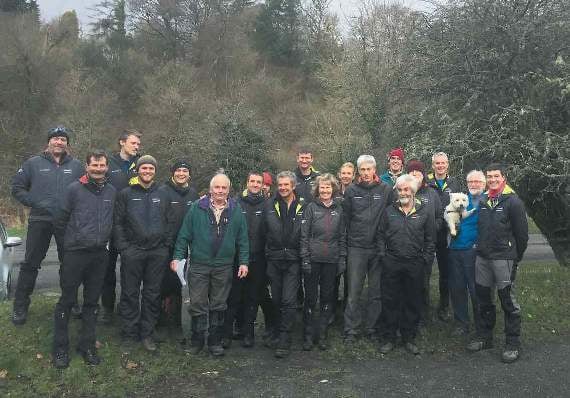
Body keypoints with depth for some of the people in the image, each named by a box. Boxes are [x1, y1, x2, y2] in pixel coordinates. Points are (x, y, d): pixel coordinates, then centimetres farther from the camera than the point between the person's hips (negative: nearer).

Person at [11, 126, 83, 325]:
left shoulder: (76, 165, 7)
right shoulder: (34, 163, 4)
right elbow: (17, 187, 7)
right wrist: (33, 202, -6)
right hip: (39, 221, -1)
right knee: (30, 264, 3)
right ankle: (20, 307, 13)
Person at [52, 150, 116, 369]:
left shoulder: (111, 191, 7)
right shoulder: (74, 189, -5)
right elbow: (61, 219, 0)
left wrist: (104, 239, 12)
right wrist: (75, 238, 6)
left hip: (100, 254, 4)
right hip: (75, 253, -4)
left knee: (92, 301, 11)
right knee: (67, 300, 2)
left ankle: (87, 345, 22)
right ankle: (60, 348, 13)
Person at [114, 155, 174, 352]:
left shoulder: (161, 196, 14)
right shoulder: (126, 194, 5)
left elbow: (168, 223, 13)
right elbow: (118, 223, 1)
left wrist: (167, 245, 3)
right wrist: (123, 247, -8)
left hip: (158, 253, 2)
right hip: (132, 251, -2)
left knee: (153, 295, 7)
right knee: (130, 294, 3)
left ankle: (147, 334, 17)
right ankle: (129, 334, 14)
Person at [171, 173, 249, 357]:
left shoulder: (236, 211, 5)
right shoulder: (197, 208, 0)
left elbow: (242, 239, 7)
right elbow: (184, 235, 1)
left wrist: (244, 262, 1)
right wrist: (177, 256, -5)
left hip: (224, 266, 1)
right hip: (199, 265, -1)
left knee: (219, 306, 10)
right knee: (197, 305, 2)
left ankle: (215, 342, 22)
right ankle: (197, 340, 19)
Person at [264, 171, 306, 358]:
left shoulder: (303, 206, 0)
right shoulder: (270, 205, 5)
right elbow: (264, 230, 8)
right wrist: (267, 252, 4)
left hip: (293, 260, -2)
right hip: (274, 259, 3)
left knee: (288, 300, -6)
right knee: (277, 299, 12)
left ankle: (284, 342, 2)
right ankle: (277, 333, 28)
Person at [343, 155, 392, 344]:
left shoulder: (386, 190, 2)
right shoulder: (351, 190, 3)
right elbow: (346, 218, 7)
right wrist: (350, 240, 4)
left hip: (379, 248, 1)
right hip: (356, 248, 0)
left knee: (376, 292, 8)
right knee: (353, 292, 0)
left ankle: (372, 328, 21)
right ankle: (351, 331, 9)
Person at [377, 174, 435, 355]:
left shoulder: (424, 211, 3)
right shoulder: (390, 211, 6)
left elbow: (430, 239, 5)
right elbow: (381, 235, 10)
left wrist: (426, 258, -1)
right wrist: (382, 254, 1)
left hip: (415, 265, 0)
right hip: (392, 263, 1)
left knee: (413, 303, 8)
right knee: (390, 301, 5)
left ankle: (409, 338, 22)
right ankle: (389, 338, 16)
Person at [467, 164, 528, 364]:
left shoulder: (513, 201, -8)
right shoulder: (483, 201, 11)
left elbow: (522, 233, -6)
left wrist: (516, 258, -2)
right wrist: (481, 248, 15)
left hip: (504, 259, -6)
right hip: (482, 257, 7)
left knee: (508, 301, -2)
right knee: (484, 299, 14)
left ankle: (513, 344, 9)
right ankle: (484, 337, 27)